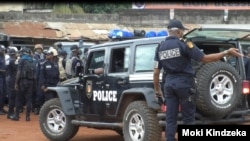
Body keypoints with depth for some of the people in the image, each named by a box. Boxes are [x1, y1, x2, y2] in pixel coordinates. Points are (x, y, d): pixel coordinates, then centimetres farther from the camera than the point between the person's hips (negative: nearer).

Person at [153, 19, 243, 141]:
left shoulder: (160, 48, 7)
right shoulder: (184, 44, -10)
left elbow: (156, 72, 8)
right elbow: (205, 59, -13)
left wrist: (157, 89, 20)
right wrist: (227, 52, -9)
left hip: (169, 84, 5)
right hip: (184, 83, -5)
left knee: (170, 118, 7)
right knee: (188, 117, 4)